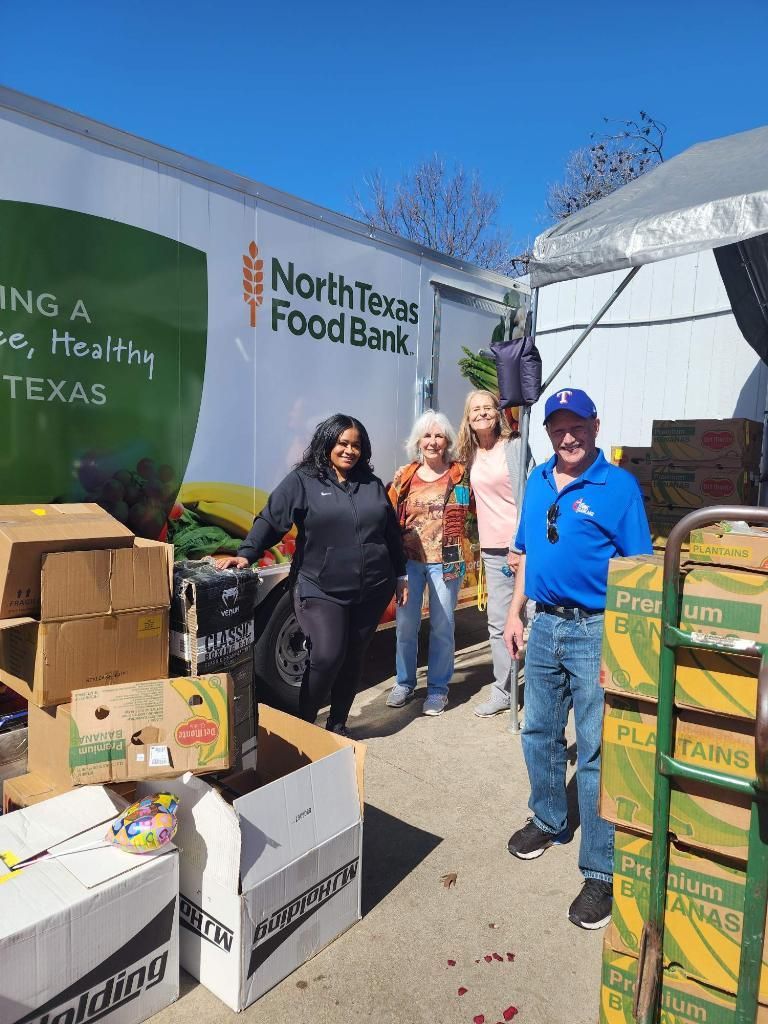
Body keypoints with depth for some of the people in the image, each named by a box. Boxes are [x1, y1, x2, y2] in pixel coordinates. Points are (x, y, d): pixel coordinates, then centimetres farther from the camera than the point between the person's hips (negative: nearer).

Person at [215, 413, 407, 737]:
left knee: (353, 658, 11)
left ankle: (338, 725, 29)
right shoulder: (302, 481, -2)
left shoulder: (372, 485, 11)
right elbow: (270, 520, -8)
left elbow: (392, 534, 16)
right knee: (327, 656, -11)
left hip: (372, 592, 5)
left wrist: (401, 576, 17)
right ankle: (303, 725, 12)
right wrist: (246, 553, -22)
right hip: (321, 591, -4)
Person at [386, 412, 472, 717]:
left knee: (442, 626, 6)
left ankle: (437, 688, 22)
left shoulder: (460, 474, -1)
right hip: (410, 560, 2)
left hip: (445, 561, -2)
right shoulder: (405, 476, 5)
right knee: (405, 624, 9)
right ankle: (404, 683, 27)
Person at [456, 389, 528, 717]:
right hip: (492, 549, 6)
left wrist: (518, 546, -17)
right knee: (498, 621, 10)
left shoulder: (514, 446, -6)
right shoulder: (471, 453, 12)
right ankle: (502, 690, 20)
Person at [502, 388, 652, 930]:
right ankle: (549, 821, 42)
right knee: (540, 733, 19)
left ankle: (602, 871, 17)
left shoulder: (619, 485, -10)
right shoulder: (538, 481, 8)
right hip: (544, 626, 6)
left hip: (595, 632, -6)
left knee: (596, 753, 2)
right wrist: (515, 613, 11)